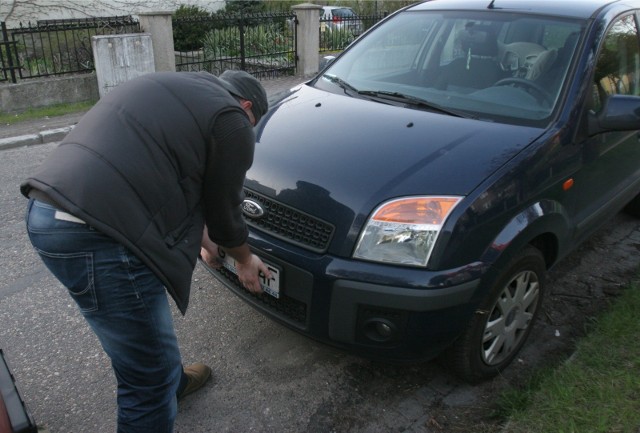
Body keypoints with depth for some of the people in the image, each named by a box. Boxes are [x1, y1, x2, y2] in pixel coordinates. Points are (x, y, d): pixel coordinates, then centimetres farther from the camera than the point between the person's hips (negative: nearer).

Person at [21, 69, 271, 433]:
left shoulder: (178, 90, 24)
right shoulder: (232, 121, -1)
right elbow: (223, 208, 6)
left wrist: (204, 239, 38)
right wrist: (245, 260, 25)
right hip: (91, 231, -10)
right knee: (149, 373, 6)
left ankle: (172, 383, 55)